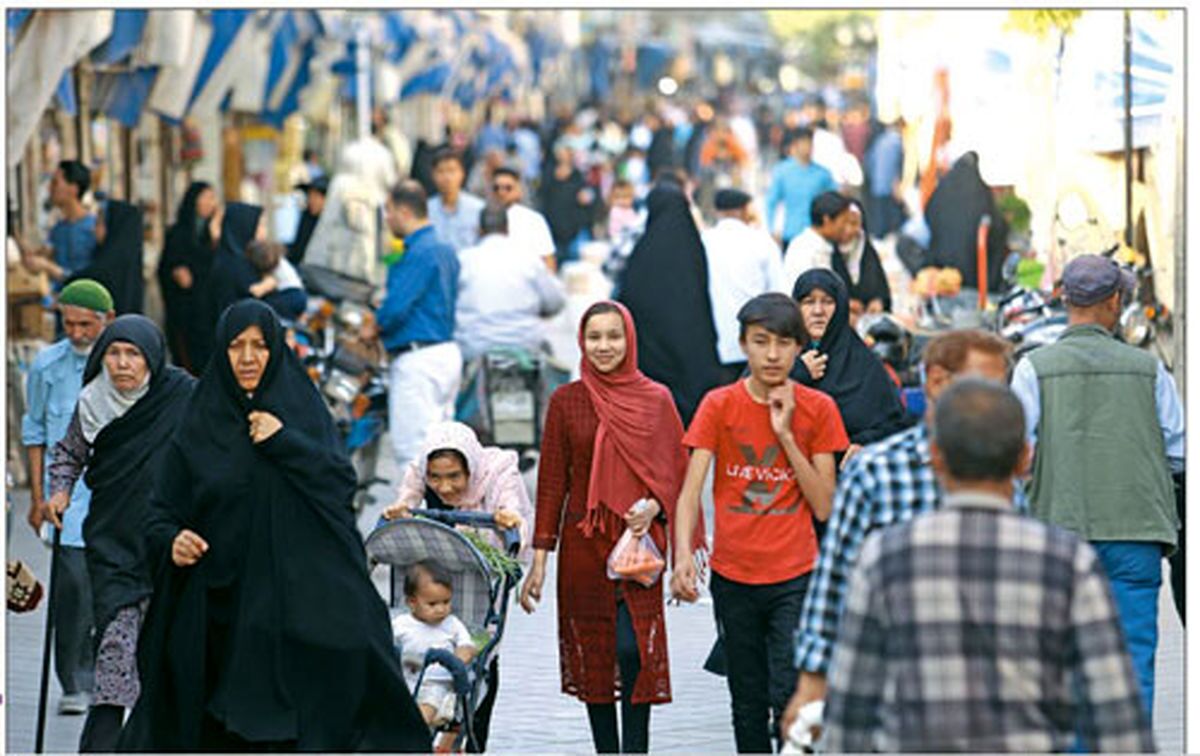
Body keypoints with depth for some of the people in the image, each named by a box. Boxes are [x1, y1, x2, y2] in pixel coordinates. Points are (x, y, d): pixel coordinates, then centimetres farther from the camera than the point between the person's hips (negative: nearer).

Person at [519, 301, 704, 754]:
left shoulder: (656, 400, 4)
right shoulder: (566, 401, 4)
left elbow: (674, 473, 8)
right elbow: (552, 480, 5)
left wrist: (652, 506, -13)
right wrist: (540, 558, 1)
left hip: (639, 541, -1)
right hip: (583, 544, 1)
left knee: (634, 648, -15)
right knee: (592, 655, 5)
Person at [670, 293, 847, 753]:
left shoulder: (817, 409, 0)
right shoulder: (719, 405, -1)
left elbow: (823, 506, -3)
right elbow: (691, 489, -9)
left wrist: (786, 435, -12)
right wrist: (683, 555, -26)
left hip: (795, 578, -1)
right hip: (733, 577, 1)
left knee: (789, 698, -13)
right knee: (748, 706, 10)